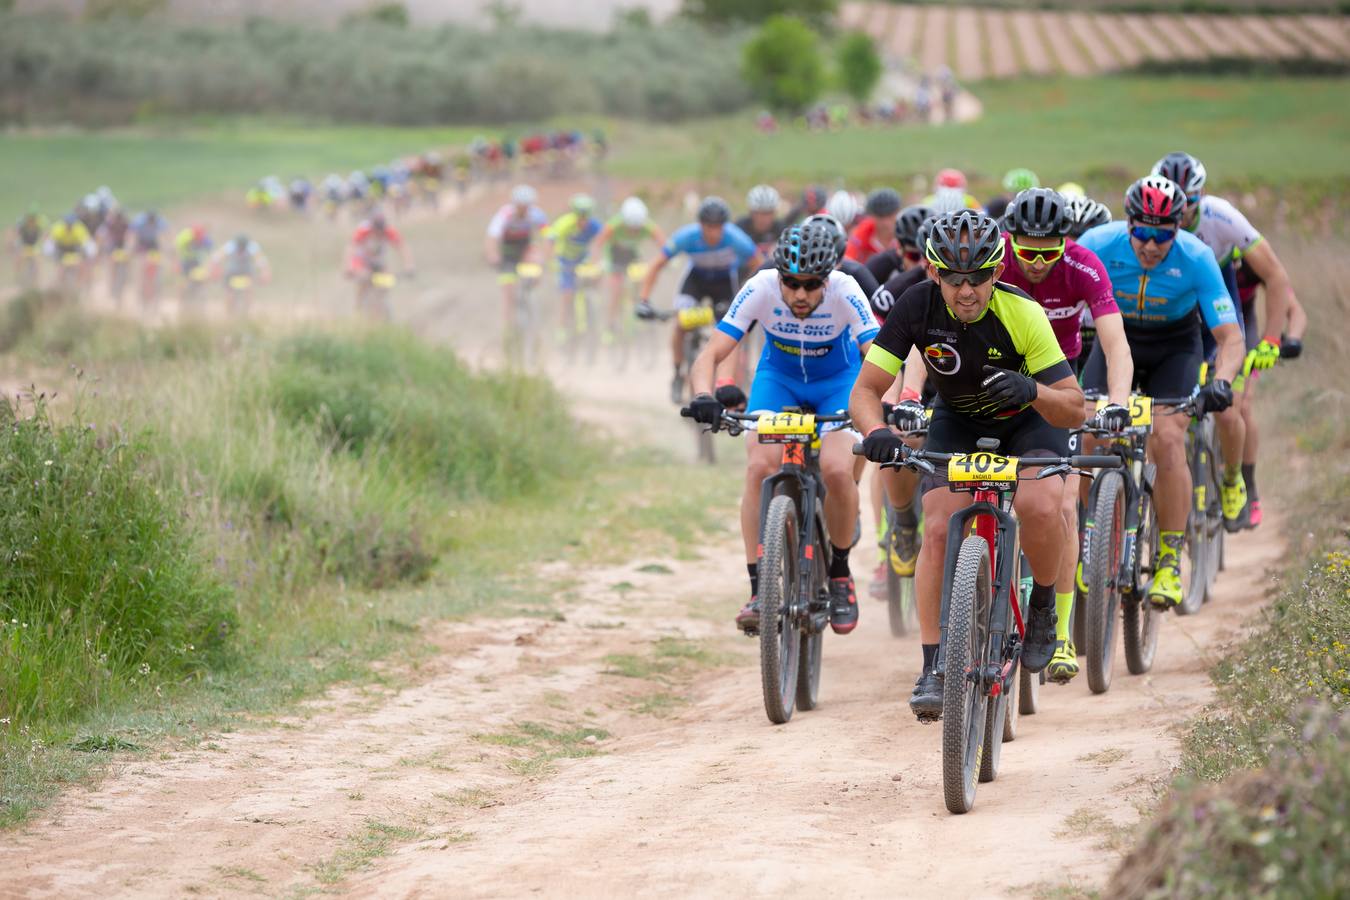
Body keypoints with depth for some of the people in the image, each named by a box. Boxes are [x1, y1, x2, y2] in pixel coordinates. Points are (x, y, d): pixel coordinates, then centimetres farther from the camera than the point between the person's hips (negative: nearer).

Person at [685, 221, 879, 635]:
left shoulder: (844, 292, -31)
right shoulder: (760, 289, -28)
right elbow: (710, 355, -29)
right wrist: (703, 396, -49)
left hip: (837, 380, -1)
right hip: (778, 378, 1)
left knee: (837, 470, -25)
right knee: (760, 467, -23)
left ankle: (839, 574, 2)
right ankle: (759, 591, -16)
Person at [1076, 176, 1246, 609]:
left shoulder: (1196, 259, -28)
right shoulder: (1098, 245, -26)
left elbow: (1231, 337, -27)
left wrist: (1220, 382, -46)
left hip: (1174, 348, -2)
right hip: (1115, 340, 2)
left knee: (1167, 439, -22)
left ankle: (1170, 562, -13)